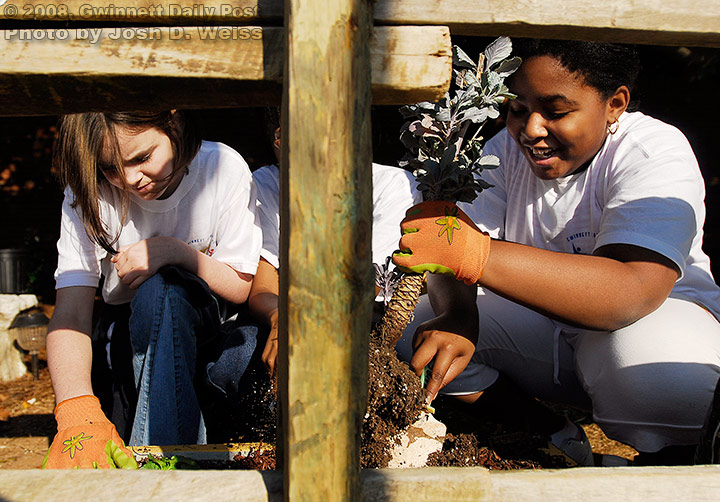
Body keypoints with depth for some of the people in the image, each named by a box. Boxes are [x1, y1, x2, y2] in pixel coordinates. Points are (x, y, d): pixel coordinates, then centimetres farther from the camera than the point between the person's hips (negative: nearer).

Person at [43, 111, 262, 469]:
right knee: (159, 290, -33)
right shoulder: (87, 196, -11)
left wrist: (176, 252, -25)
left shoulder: (223, 168, -13)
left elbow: (242, 288, -7)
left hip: (210, 328, 1)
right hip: (129, 335, -1)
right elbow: (70, 314, -22)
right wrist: (77, 413, -40)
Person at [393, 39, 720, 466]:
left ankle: (668, 463, -5)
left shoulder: (655, 153, -20)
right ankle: (550, 434, -3)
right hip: (540, 322, 5)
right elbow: (451, 248, -12)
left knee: (649, 356, -39)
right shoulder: (507, 148, -5)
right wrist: (458, 315, -37)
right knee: (419, 329, -13)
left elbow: (633, 292, -38)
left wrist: (472, 253, -49)